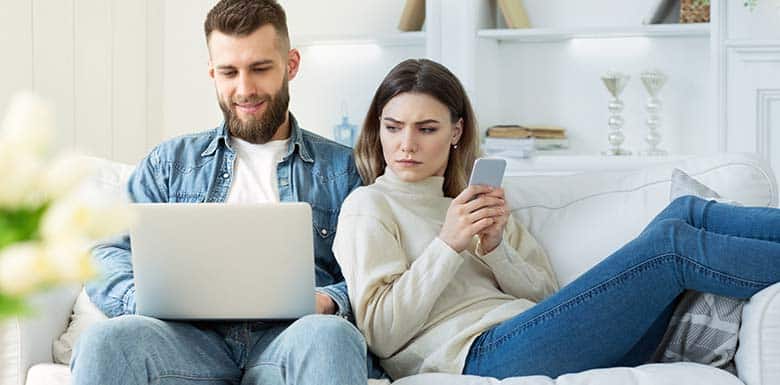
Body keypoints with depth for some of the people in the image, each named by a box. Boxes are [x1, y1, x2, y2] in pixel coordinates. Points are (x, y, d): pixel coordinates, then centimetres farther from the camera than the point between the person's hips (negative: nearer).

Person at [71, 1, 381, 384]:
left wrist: (328, 302, -14)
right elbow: (108, 255, 13)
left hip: (285, 338, -1)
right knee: (107, 341, -33)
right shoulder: (170, 162, 23)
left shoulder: (342, 169, 18)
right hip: (192, 337, 1)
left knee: (328, 336, -38)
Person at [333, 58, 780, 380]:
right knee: (673, 243, -18)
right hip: (484, 354, -7)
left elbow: (547, 296, 17)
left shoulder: (482, 204, 30)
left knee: (685, 212, -7)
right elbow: (380, 333, -2)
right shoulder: (369, 206, 12)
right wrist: (448, 246, -9)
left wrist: (495, 249, -1)